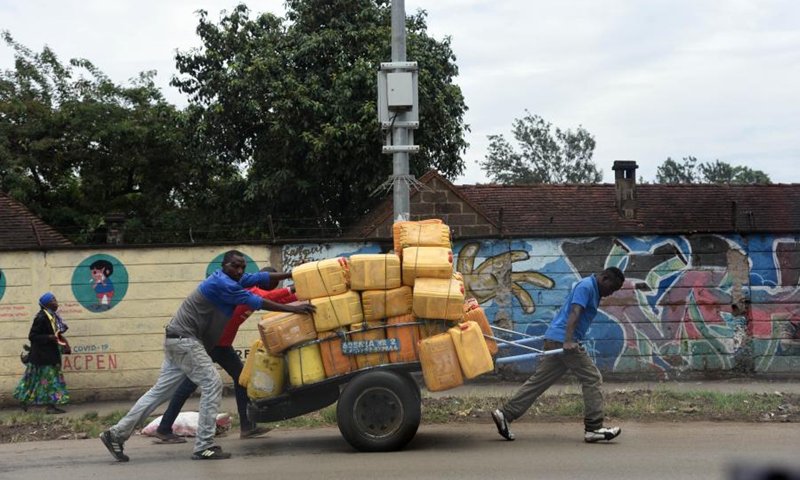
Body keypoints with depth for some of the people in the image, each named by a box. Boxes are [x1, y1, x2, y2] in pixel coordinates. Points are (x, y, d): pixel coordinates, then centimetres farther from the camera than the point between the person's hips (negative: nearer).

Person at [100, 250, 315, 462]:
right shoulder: (222, 283, -17)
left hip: (180, 340, 10)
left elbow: (260, 277, 18)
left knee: (161, 390, 10)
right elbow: (255, 301, -19)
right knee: (212, 384, -12)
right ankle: (203, 447, -12)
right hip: (184, 340, -10)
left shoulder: (230, 281, 12)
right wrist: (292, 309, -18)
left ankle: (117, 434, 12)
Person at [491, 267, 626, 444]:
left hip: (555, 339, 10)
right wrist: (568, 341, -33)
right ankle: (593, 428, -5)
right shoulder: (586, 287, -10)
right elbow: (574, 313, -23)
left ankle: (505, 414, 6)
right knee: (592, 379, -6)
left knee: (539, 381, 7)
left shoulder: (592, 290, 22)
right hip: (563, 339, -10)